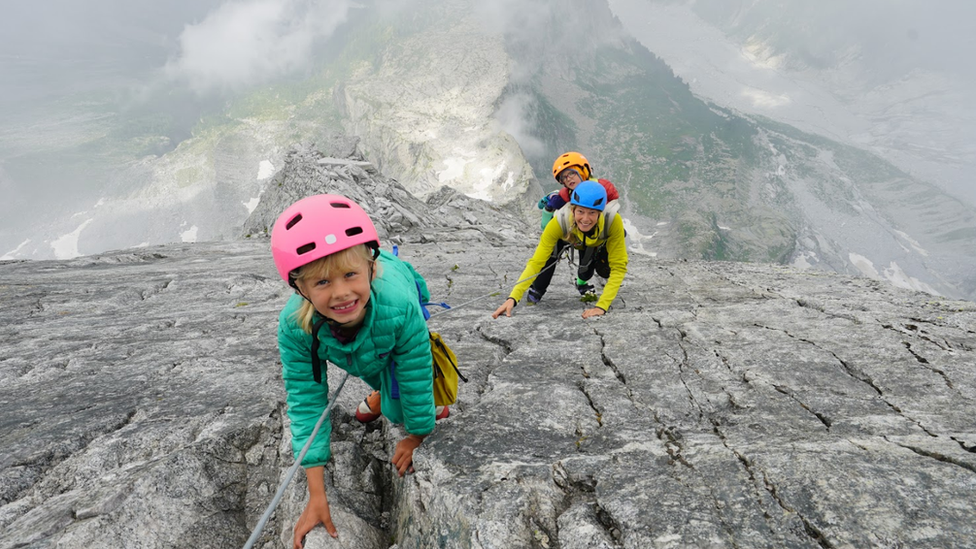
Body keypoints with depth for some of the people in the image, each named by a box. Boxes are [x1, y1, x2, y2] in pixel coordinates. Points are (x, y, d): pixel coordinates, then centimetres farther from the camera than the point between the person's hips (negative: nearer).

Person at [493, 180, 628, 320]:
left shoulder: (613, 220, -43)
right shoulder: (560, 222, -43)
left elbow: (618, 267, -38)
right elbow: (536, 261, -43)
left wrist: (601, 306, -49)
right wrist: (513, 298, -55)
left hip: (605, 243, -1)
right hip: (578, 244, 1)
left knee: (604, 270, -20)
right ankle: (582, 281, 16)